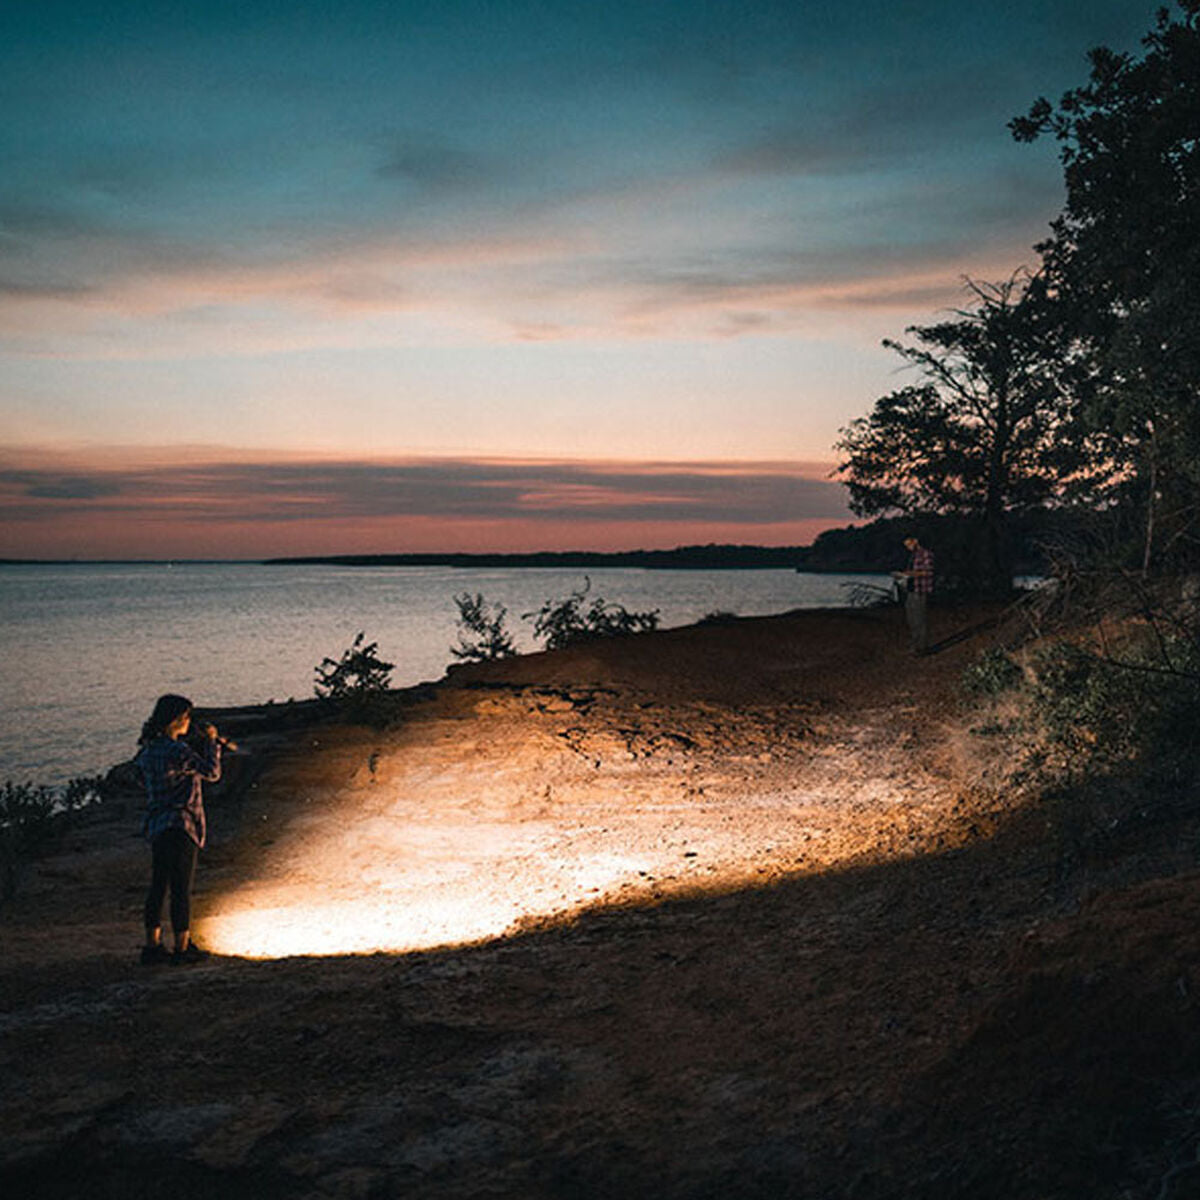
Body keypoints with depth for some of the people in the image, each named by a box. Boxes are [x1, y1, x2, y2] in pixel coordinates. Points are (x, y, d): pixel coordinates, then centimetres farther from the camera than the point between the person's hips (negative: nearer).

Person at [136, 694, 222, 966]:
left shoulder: (149, 750, 7)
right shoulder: (177, 751, -18)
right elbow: (212, 773, -16)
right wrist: (211, 741, -4)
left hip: (156, 827, 8)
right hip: (180, 826, -8)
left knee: (158, 887, 13)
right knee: (181, 889, 0)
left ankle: (152, 946, 18)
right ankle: (183, 948, 7)